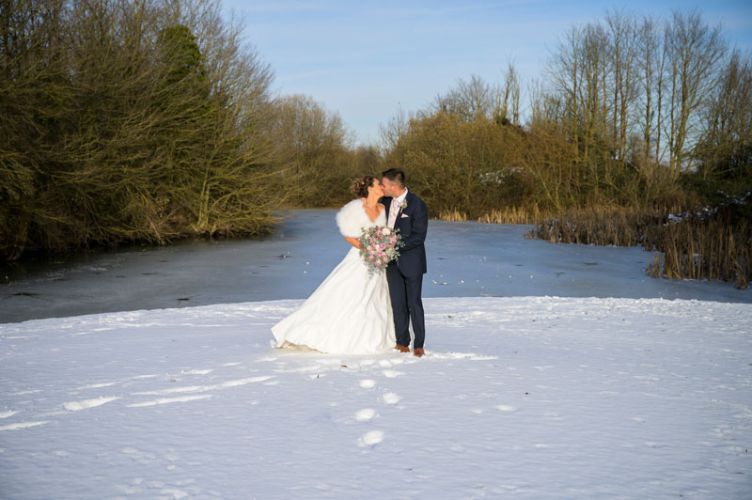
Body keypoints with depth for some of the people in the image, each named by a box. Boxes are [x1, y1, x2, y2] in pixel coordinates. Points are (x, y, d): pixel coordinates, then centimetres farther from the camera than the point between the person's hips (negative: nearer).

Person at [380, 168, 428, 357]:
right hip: (392, 261, 5)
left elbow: (419, 236, -18)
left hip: (411, 261, -5)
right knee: (398, 303, 7)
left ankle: (419, 344, 12)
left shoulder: (417, 205, -16)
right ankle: (402, 341, 16)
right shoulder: (386, 201, 3)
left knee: (414, 303, 2)